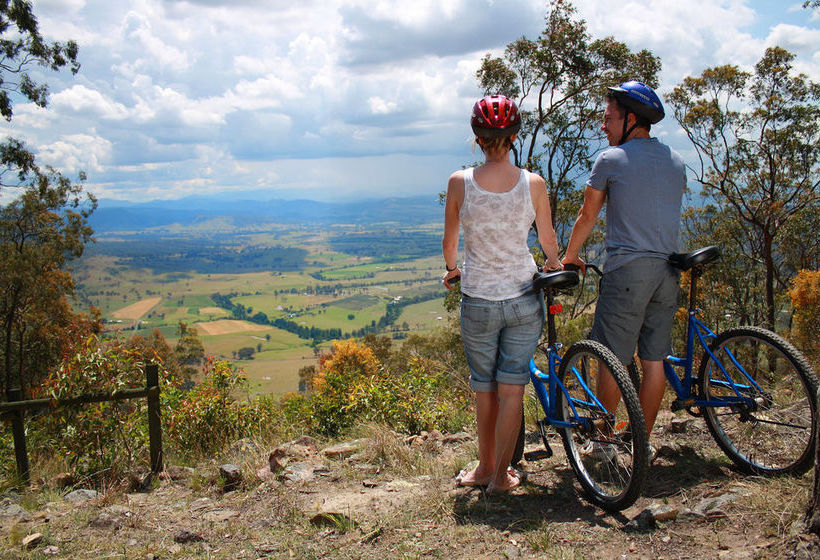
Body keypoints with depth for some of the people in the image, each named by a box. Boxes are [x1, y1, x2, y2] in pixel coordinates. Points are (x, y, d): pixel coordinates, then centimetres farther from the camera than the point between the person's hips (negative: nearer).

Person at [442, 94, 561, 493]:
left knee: (484, 388, 16)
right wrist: (557, 269, 29)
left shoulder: (459, 183, -8)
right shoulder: (533, 183, -7)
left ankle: (486, 468, 29)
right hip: (524, 299, 0)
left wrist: (451, 269, 25)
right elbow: (549, 242, 7)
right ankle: (500, 476, 18)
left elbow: (449, 242, 3)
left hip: (478, 301, 0)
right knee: (512, 388, 9)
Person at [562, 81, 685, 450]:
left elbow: (587, 216, 4)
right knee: (654, 361, 10)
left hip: (626, 269, -6)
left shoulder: (611, 159, -3)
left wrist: (569, 257, 18)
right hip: (668, 270, 6)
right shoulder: (676, 161, 13)